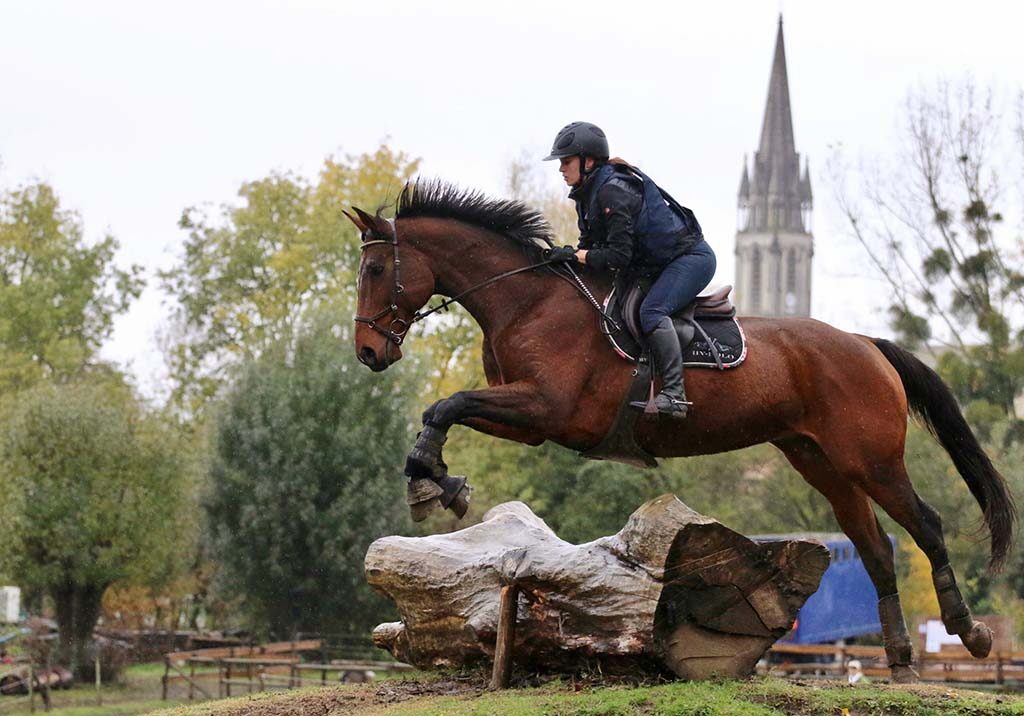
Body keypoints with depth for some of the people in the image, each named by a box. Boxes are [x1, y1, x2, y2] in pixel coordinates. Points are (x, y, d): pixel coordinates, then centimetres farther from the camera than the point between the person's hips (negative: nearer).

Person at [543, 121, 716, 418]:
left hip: (692, 257, -11)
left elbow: (618, 257, -29)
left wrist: (573, 255, -23)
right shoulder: (587, 194, 6)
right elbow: (590, 245, 8)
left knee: (651, 311, -30)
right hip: (657, 266, 11)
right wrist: (564, 255, -10)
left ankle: (674, 394, -37)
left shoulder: (612, 191, -25)